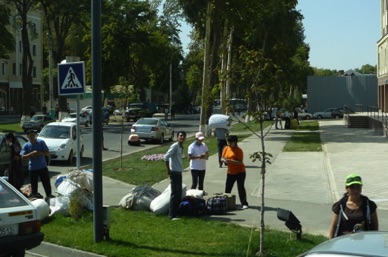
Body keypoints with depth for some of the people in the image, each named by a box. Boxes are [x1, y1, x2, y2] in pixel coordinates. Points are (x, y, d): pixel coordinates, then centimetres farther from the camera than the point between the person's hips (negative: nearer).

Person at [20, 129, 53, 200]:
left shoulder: (41, 142, -2)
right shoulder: (26, 146, -2)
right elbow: (23, 157, -10)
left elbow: (47, 153, -3)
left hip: (43, 167, 0)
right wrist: (31, 154, -24)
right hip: (32, 168, 0)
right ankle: (34, 195, 18)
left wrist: (39, 153, -20)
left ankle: (49, 195, 16)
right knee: (34, 184, 5)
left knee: (46, 183, 4)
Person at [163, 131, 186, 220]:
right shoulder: (175, 146, -14)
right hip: (174, 172, -9)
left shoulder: (181, 147, 14)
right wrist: (168, 170, -17)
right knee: (174, 194, -8)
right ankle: (172, 215, -5)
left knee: (179, 194, 12)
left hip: (179, 172, 9)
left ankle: (176, 212, 20)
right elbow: (165, 157, -21)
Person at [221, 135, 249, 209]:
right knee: (227, 188, 10)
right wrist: (224, 160, -16)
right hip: (230, 172, 6)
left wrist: (230, 161, -34)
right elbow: (222, 158, 8)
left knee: (241, 188, -9)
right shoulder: (226, 148, 3)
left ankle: (244, 204, -5)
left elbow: (240, 162, -23)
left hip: (240, 172, -6)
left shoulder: (238, 150, -16)